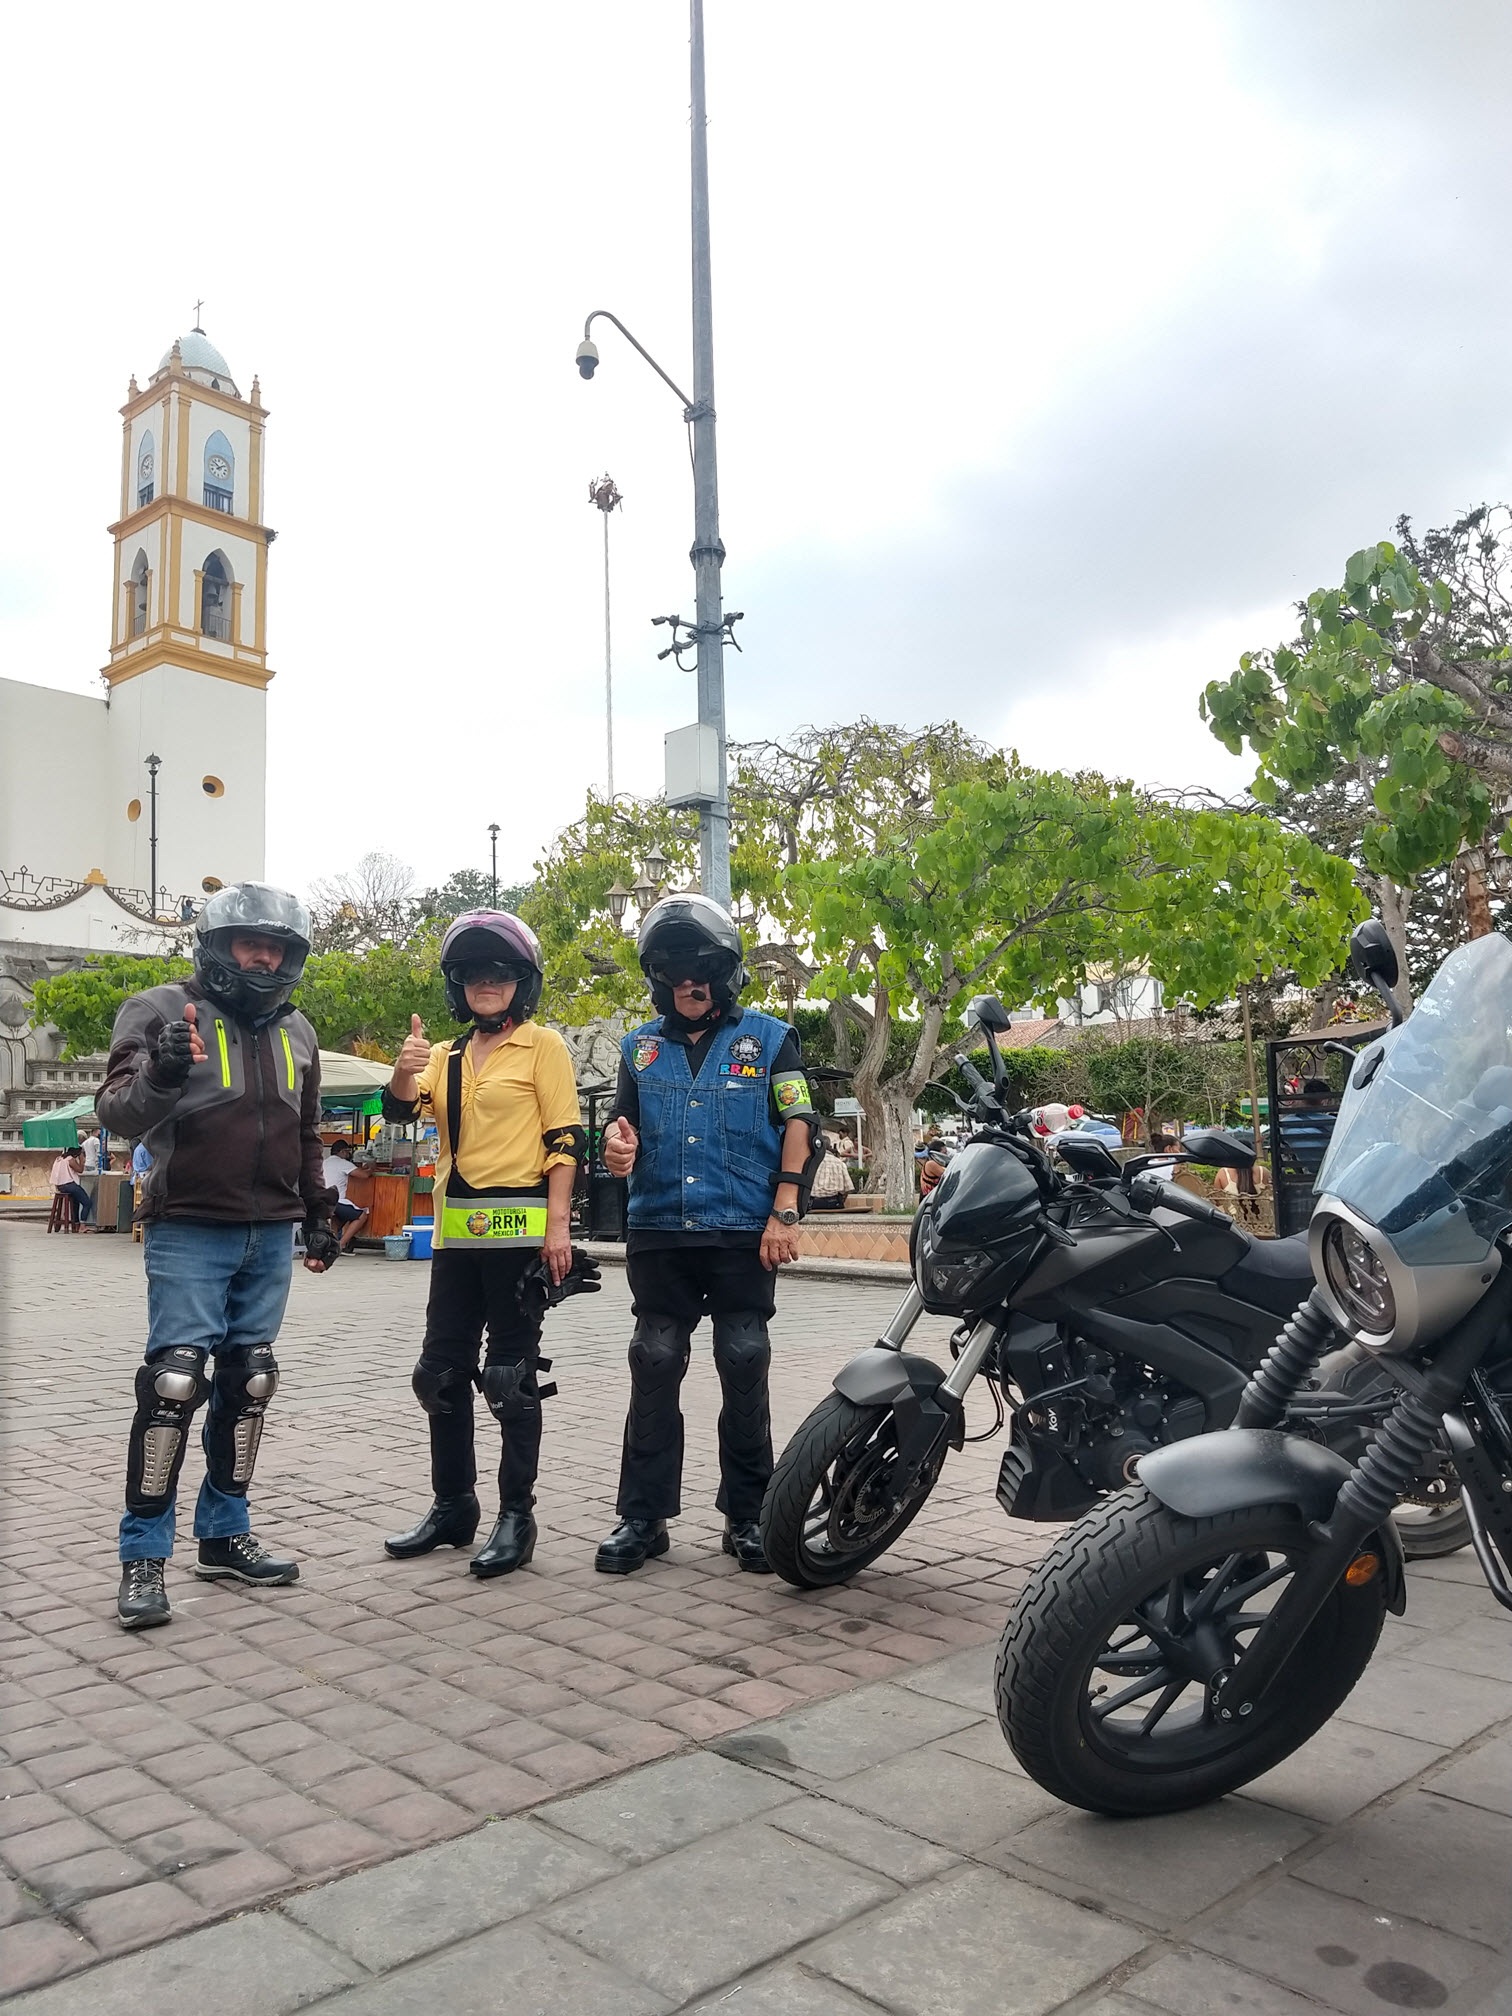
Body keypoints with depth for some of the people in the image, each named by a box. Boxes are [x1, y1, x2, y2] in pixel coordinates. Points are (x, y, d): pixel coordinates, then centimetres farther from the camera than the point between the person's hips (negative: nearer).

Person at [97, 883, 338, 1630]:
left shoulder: (296, 1031, 13)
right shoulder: (162, 1011, -4)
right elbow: (118, 1112, -15)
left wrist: (318, 1216, 22)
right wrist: (159, 1075, -35)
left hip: (270, 1237, 6)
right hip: (188, 1232, -5)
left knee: (248, 1381, 9)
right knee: (175, 1380, -11)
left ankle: (225, 1537, 21)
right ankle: (143, 1557, 0)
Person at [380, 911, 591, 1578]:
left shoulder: (542, 1045, -1)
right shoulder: (447, 1058, 17)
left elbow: (564, 1139, -6)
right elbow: (400, 1108, 1)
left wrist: (558, 1224, -14)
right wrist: (404, 1070, -21)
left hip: (520, 1231, -6)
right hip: (456, 1233, 6)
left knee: (512, 1377, -2)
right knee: (441, 1373, 11)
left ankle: (517, 1517, 8)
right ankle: (452, 1507, 24)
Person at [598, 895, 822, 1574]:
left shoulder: (769, 1039, 6)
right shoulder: (640, 1047, 15)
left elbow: (800, 1127, 1)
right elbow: (624, 1122, 21)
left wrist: (784, 1212, -8)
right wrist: (617, 1146, -5)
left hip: (745, 1235, -2)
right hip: (659, 1235, 3)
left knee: (744, 1371, 2)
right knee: (653, 1371, 3)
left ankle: (747, 1516, 14)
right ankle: (643, 1516, 12)